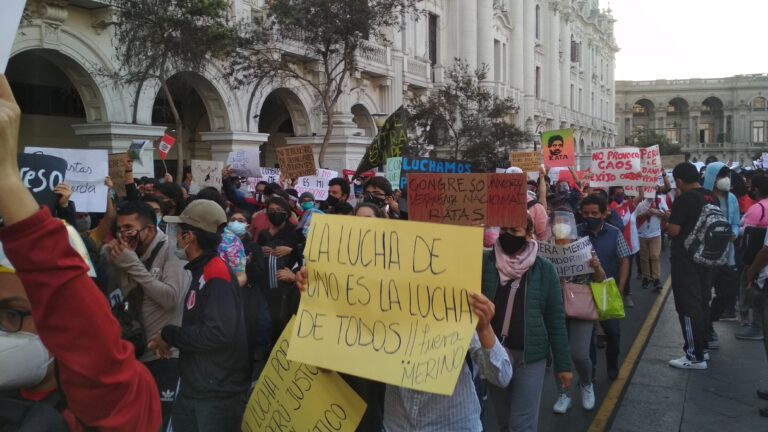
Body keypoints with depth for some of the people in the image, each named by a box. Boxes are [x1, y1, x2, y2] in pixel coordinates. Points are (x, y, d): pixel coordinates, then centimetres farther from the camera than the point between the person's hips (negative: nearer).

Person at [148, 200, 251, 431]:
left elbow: (219, 333, -29)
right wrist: (170, 338, 0)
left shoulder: (216, 275, -19)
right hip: (196, 387, 9)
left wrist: (169, 335, -16)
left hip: (218, 393, -9)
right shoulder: (203, 271, 10)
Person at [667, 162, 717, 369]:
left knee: (688, 306, -3)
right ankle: (702, 346, 26)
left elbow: (673, 230, -19)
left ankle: (695, 356, -1)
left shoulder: (684, 199, -17)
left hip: (685, 260, -8)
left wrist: (666, 221, 2)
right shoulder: (713, 199, 7)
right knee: (702, 303, 17)